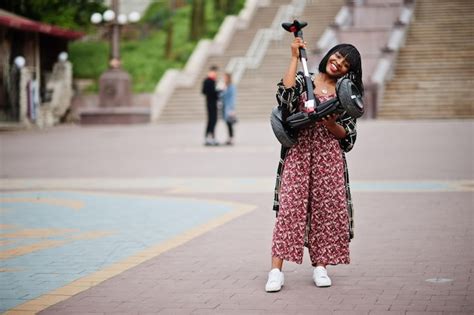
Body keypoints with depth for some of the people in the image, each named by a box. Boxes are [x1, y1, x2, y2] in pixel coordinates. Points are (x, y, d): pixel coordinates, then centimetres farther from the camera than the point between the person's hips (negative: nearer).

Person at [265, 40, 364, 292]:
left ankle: (320, 267, 14)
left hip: (330, 158, 2)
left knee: (326, 209, 1)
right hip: (299, 154, -2)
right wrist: (295, 58, -10)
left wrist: (330, 123, -13)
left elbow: (347, 135, 8)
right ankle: (276, 271, -12)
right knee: (289, 206, -10)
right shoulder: (304, 81, 7)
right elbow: (285, 93, -17)